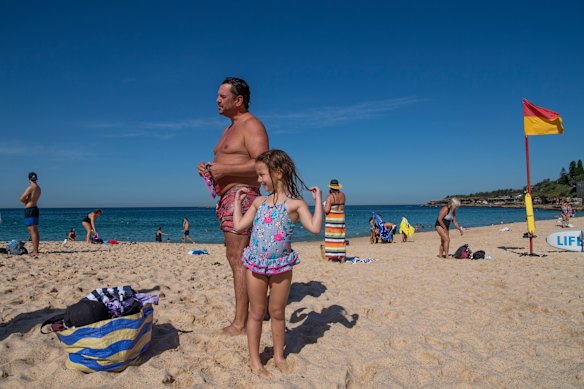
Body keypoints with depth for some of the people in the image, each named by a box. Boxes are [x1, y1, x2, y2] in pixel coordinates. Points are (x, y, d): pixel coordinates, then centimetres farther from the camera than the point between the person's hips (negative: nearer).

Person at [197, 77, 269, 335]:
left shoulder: (251, 125, -9)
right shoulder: (230, 128, 23)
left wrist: (224, 169, -20)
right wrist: (210, 169, 8)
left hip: (242, 196, -11)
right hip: (226, 198, 11)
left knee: (238, 259, -9)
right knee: (236, 258, 13)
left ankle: (240, 323, -2)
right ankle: (252, 311, 24)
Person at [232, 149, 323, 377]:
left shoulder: (296, 203, -6)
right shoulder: (259, 201, 7)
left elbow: (315, 228, -18)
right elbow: (239, 226, 9)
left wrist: (318, 201, -14)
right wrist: (238, 201, 14)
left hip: (281, 265, -2)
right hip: (255, 264, 3)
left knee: (277, 312, 12)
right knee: (257, 312, 10)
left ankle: (279, 356, 32)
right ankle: (254, 360, 23)